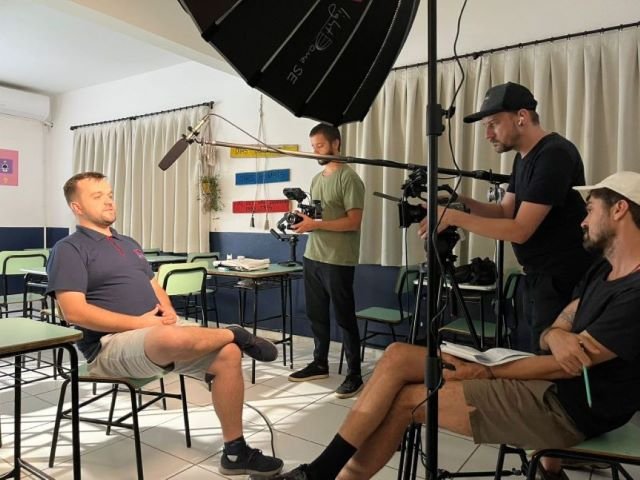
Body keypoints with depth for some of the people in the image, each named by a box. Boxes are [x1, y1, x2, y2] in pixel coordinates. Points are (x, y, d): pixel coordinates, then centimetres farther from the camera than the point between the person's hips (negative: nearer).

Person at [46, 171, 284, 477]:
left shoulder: (128, 244, 21)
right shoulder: (69, 250, -3)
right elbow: (75, 312, -15)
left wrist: (168, 311, -2)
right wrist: (139, 322, -18)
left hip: (160, 328, 8)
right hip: (112, 344, -7)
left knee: (227, 355, -13)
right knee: (174, 338, -40)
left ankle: (235, 451, 0)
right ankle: (235, 334, -6)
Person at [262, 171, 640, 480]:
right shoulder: (602, 271, 13)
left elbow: (567, 366, -18)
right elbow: (551, 334, 8)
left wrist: (487, 373, -8)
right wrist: (558, 337, -17)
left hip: (568, 407, -8)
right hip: (544, 383, 8)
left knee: (405, 399, -12)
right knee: (398, 357, -7)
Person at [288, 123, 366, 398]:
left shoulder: (349, 178, -10)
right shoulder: (316, 179, 16)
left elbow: (354, 221, -16)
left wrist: (315, 225, -22)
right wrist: (303, 221, -1)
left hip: (338, 261, -8)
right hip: (312, 257, 8)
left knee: (344, 317, 1)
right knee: (316, 314, 15)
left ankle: (355, 374, 12)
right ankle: (320, 364, 29)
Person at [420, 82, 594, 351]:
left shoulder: (555, 155, -20)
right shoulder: (523, 157, 11)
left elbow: (520, 230, -24)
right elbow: (506, 211, 10)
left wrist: (454, 218, -24)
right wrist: (463, 202, -6)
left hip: (563, 282, -9)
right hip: (538, 278, 9)